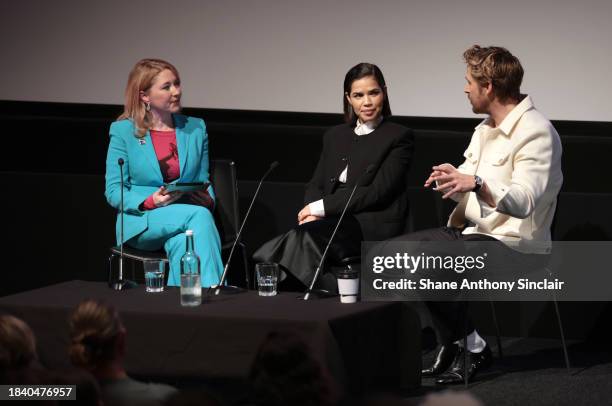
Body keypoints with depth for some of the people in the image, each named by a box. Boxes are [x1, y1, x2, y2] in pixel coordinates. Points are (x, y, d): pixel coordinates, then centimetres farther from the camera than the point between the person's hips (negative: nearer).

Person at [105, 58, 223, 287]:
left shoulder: (196, 129, 11)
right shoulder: (123, 131, 0)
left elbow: (203, 181, 16)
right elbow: (114, 192, -1)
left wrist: (207, 198, -9)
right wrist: (150, 201, -19)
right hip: (142, 223, -2)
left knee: (181, 243, -37)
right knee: (199, 217, -32)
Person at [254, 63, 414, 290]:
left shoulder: (399, 138, 3)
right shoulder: (335, 137, 23)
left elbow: (378, 192, -7)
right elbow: (316, 184, 16)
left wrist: (321, 207, -11)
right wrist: (312, 213, -9)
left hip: (373, 226, -5)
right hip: (334, 222, 5)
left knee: (306, 236, -34)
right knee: (304, 236, -33)